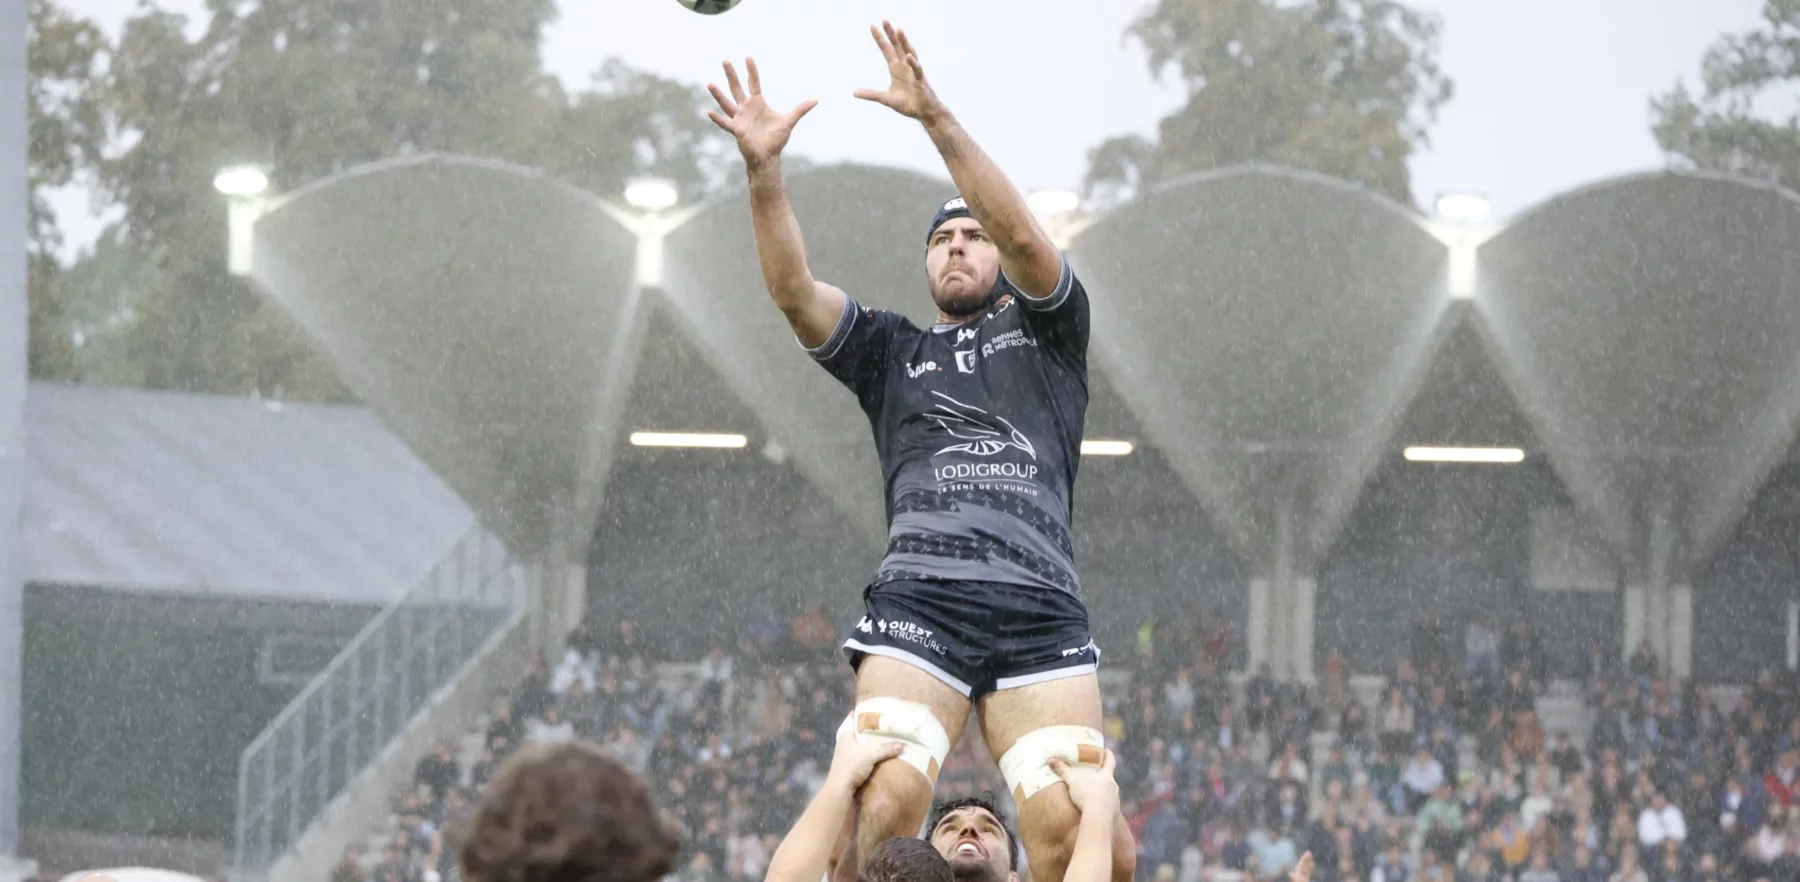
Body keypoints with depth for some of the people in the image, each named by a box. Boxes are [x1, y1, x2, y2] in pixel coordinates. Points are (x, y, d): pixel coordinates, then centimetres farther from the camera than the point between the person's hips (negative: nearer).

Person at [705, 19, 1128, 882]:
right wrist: (762, 170, -8)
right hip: (918, 603, 0)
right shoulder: (891, 351, 25)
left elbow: (1025, 236, 2)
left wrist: (935, 117, -9)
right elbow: (793, 289, 9)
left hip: (1040, 607, 0)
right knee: (886, 801, -23)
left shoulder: (1043, 327, 21)